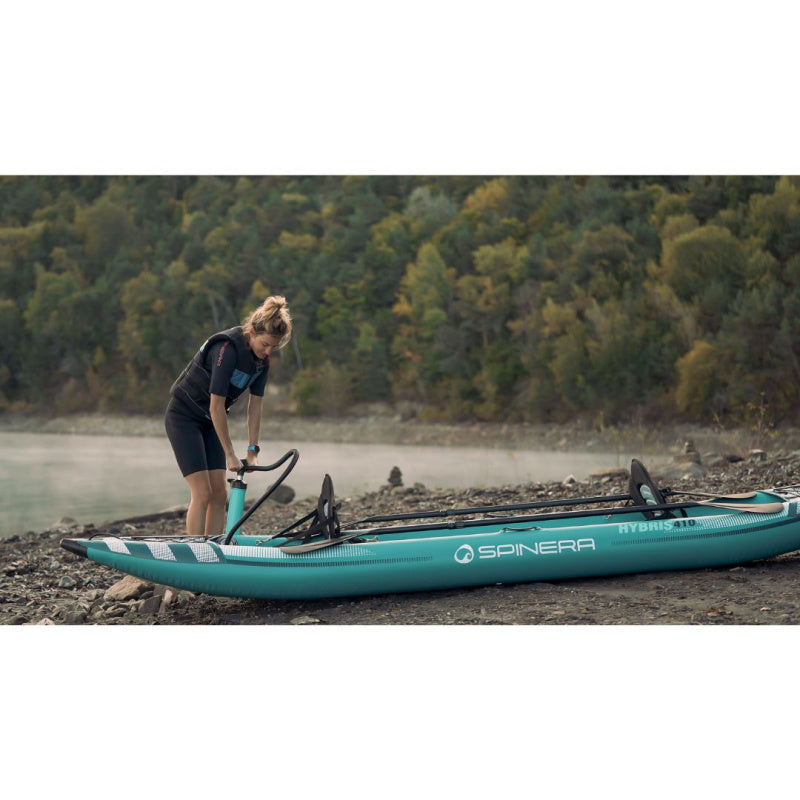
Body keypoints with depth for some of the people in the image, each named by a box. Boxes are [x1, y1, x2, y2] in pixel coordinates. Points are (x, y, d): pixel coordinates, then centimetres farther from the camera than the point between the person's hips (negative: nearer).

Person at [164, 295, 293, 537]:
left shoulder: (262, 357, -5)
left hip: (209, 422, 8)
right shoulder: (227, 349, -29)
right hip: (183, 417, -8)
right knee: (202, 494, -13)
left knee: (219, 493, 1)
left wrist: (253, 449, -1)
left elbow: (255, 405, 1)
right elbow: (216, 405, -26)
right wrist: (229, 453, -21)